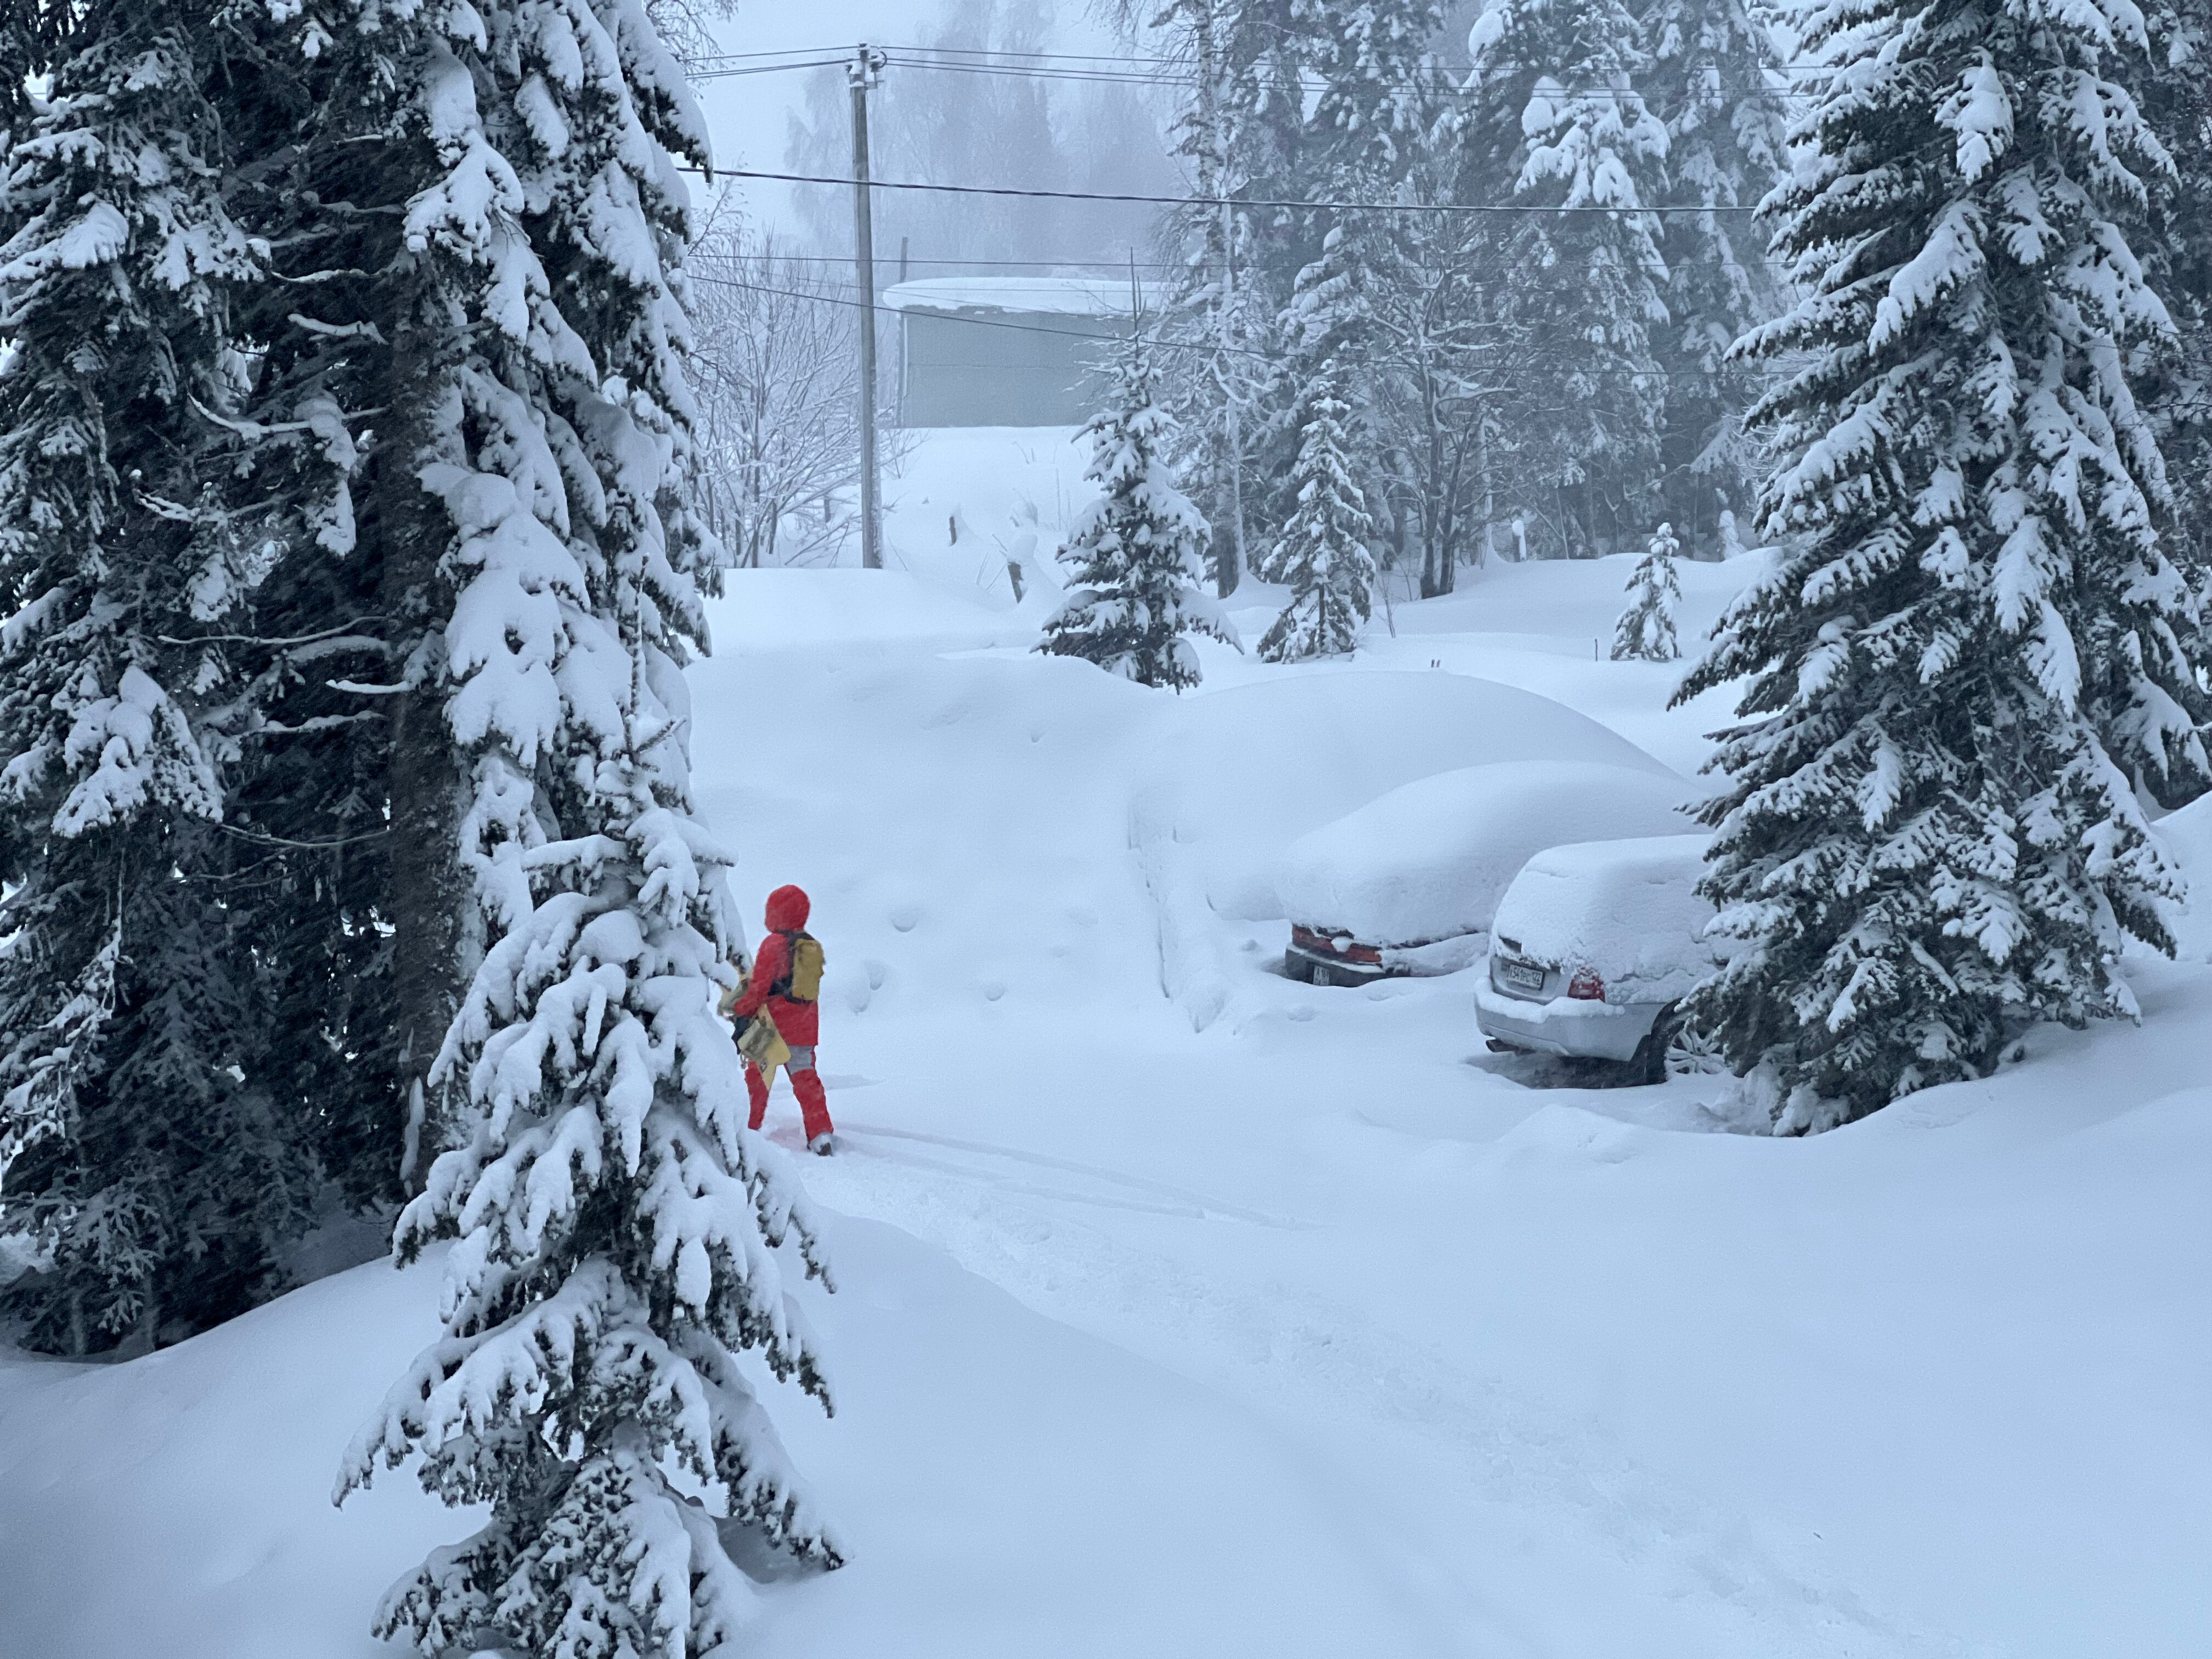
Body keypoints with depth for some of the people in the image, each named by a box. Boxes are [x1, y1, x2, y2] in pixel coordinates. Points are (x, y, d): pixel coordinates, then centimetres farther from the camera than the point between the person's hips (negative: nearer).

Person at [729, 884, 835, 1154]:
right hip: (805, 1025, 6)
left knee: (758, 1073, 8)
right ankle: (821, 1134, -3)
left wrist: (742, 1011, -5)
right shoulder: (812, 946, 9)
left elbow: (759, 985, -14)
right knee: (805, 1076, 7)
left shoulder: (774, 944, -12)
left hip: (773, 1023, -6)